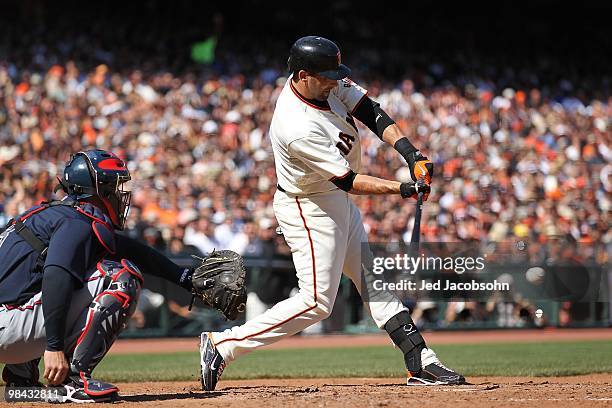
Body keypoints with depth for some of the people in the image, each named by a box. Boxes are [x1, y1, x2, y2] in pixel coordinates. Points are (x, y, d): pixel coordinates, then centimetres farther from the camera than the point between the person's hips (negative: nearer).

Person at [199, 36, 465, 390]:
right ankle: (222, 345, -3)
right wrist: (404, 189, -26)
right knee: (316, 302, -8)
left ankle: (422, 363, 15)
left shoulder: (330, 82, -9)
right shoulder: (298, 129, -33)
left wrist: (410, 152, -17)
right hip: (308, 209, -10)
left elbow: (370, 112, -4)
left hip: (338, 202, 10)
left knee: (375, 280, 11)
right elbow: (348, 181, -27)